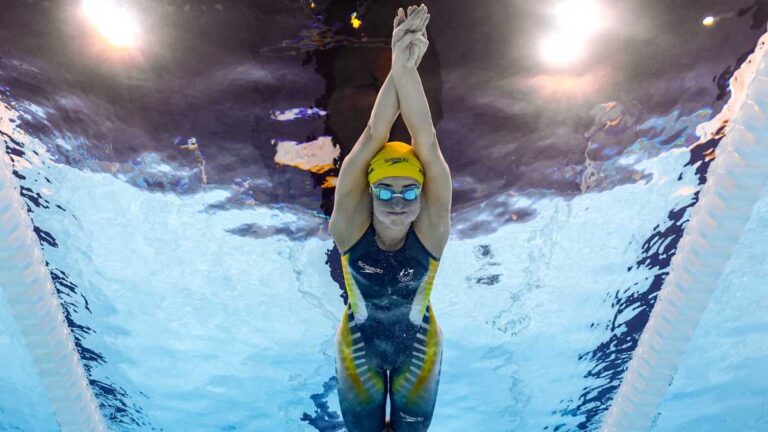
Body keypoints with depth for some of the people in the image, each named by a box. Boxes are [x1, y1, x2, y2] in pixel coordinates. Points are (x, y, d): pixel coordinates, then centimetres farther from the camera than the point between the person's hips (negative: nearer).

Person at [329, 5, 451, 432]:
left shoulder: (432, 230, -27)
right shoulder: (350, 225, -27)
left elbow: (427, 144, -41)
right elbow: (372, 138, -39)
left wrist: (409, 70, -51)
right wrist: (397, 68, -49)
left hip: (419, 348, 0)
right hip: (359, 348, 0)